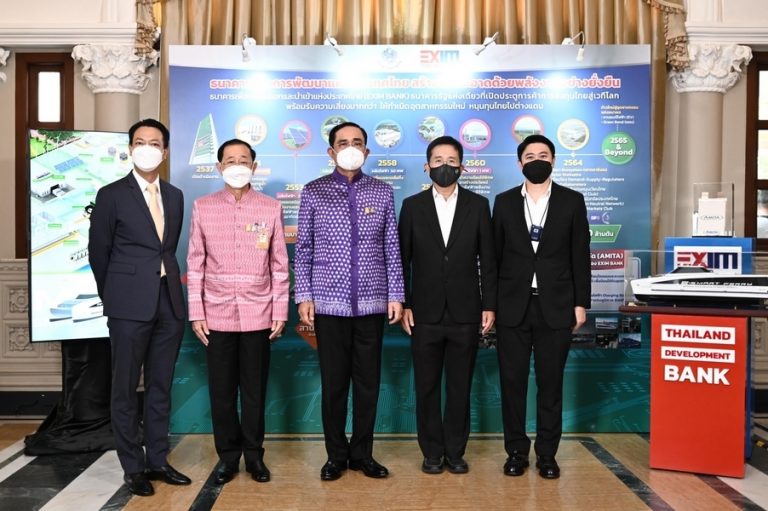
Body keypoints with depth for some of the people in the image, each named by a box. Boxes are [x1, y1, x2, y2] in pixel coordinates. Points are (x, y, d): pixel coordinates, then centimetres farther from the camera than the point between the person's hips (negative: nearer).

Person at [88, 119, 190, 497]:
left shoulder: (175, 196, 11)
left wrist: (166, 284, 14)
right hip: (130, 306, -4)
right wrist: (113, 298, 8)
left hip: (169, 303, 4)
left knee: (160, 386, 11)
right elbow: (98, 253, 3)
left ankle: (157, 460, 23)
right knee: (126, 388, 5)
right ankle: (133, 467, 17)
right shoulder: (111, 195, -1)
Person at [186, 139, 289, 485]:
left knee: (255, 389, 8)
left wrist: (280, 312, 0)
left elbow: (279, 265, 3)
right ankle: (228, 456, 24)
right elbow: (195, 263, 4)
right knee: (221, 390, 8)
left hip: (258, 314, 0)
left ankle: (254, 455, 24)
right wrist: (196, 313, -1)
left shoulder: (271, 208, 2)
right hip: (217, 315, 1)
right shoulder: (202, 207, 3)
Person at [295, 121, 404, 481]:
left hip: (372, 302, 1)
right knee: (334, 382, 7)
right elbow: (303, 249, 3)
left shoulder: (382, 192, 6)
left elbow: (392, 248, 6)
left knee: (368, 381, 8)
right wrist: (304, 296, -3)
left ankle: (362, 454, 24)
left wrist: (396, 295, 1)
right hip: (329, 302, -1)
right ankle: (336, 455, 23)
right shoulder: (313, 192, 3)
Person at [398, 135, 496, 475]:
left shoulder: (478, 205, 4)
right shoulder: (412, 206, 4)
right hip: (425, 314, 0)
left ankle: (455, 452, 23)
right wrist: (403, 304, -2)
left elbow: (488, 259, 4)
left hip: (465, 313, 0)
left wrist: (489, 305, 0)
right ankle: (432, 452, 22)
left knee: (460, 386, 9)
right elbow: (402, 260, 4)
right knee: (427, 386, 8)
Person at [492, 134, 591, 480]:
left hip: (556, 307, 0)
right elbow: (495, 255, 6)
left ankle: (547, 454, 19)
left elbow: (580, 256, 4)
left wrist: (581, 303, -1)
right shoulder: (504, 202, 7)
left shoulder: (572, 201, 5)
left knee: (550, 382, 7)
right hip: (513, 306, 1)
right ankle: (516, 451, 18)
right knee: (512, 381, 5)